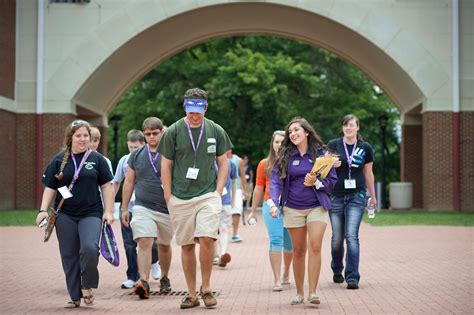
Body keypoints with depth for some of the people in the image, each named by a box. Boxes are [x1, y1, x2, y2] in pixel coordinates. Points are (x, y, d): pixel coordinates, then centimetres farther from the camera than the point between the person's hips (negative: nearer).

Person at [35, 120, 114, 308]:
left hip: (91, 213, -2)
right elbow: (50, 187, 9)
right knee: (69, 256, 3)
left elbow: (106, 186, 6)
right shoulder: (59, 160, 7)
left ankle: (87, 286, 2)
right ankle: (75, 296, 13)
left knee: (89, 248, -21)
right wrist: (43, 210, -2)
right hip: (65, 215, 2)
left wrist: (108, 211, -1)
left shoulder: (97, 159, 5)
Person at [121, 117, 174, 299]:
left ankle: (164, 278, 36)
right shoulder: (136, 155, 6)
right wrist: (124, 208, 10)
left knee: (164, 245, 15)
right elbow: (129, 182, 12)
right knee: (144, 243, -16)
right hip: (143, 207, 1)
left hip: (167, 209, 0)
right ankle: (144, 283, -23)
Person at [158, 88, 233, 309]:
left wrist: (218, 192, 1)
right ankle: (191, 294, 13)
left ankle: (206, 288, 2)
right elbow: (166, 166, 5)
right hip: (180, 198, 0)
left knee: (207, 239, -15)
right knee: (187, 246, 4)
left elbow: (223, 164, 12)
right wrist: (169, 197, 0)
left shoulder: (216, 131, 6)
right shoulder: (173, 131, 2)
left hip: (208, 195, 0)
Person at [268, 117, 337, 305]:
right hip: (293, 209, 1)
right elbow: (275, 180, -5)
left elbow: (332, 180, 3)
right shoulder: (285, 155, 3)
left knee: (315, 247, -14)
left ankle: (312, 292, -12)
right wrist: (273, 203, -19)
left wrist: (316, 182, -16)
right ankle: (299, 293, 17)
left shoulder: (321, 153, 1)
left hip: (317, 207, -1)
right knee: (298, 251, 7)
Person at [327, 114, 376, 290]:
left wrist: (373, 196, 22)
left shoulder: (365, 148, 4)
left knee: (351, 236, -13)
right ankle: (337, 271, 30)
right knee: (337, 238, 7)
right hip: (336, 196, 1)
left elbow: (368, 173, 14)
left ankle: (352, 277, -12)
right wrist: (332, 165, -18)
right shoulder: (333, 145, 2)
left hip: (356, 196, -1)